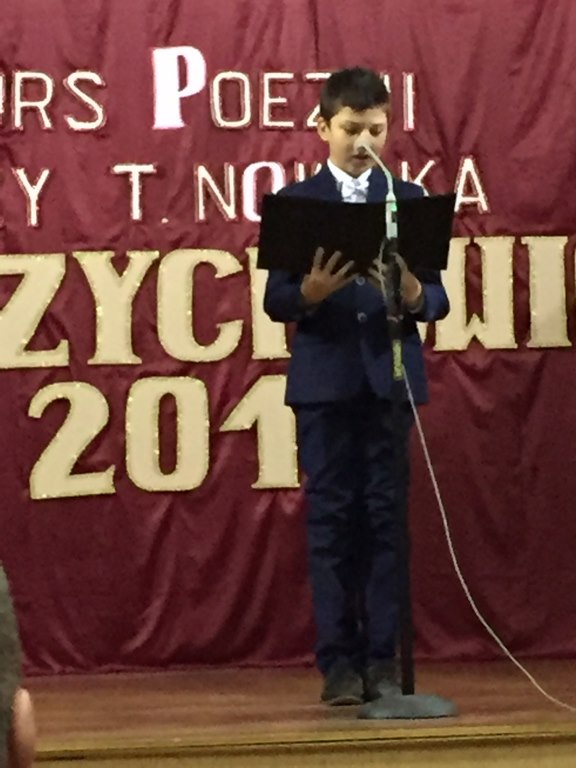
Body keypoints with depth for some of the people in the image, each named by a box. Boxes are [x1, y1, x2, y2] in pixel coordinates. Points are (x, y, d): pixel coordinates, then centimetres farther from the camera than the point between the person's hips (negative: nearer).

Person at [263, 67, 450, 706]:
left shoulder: (409, 198, 7)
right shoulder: (295, 200, 5)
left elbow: (436, 301, 2)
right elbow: (275, 301, -1)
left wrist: (412, 292, -20)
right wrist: (310, 291, -22)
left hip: (391, 378, 1)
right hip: (324, 379, -1)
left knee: (386, 516, 2)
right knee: (331, 519, 1)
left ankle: (384, 659, 7)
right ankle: (339, 662, 5)